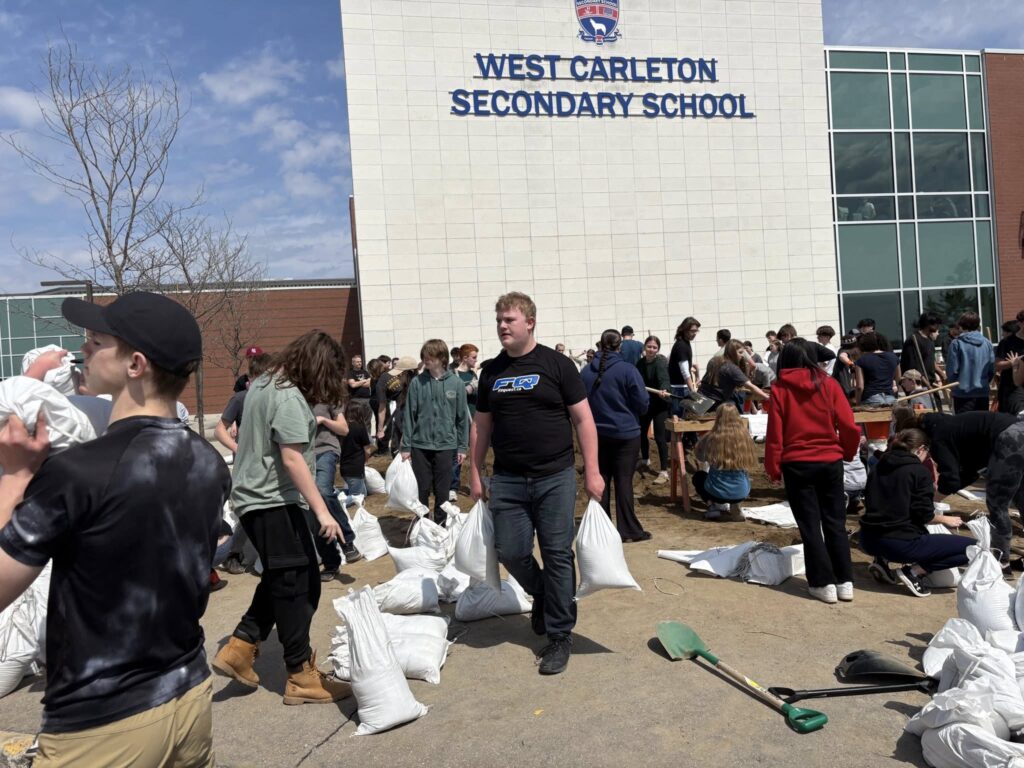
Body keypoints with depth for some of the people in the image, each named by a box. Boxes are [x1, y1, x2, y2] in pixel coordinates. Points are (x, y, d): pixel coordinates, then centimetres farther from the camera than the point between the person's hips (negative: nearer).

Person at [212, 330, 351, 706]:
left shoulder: (262, 383, 11)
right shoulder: (289, 396, -18)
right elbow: (292, 458, -24)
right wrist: (322, 510, -25)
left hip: (254, 498, 10)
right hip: (276, 502, -10)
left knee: (281, 579, 20)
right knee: (298, 585, -1)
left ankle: (238, 648, 19)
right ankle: (301, 676, 7)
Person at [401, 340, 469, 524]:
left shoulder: (456, 383, -2)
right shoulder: (417, 383, -2)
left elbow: (462, 417, 3)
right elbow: (409, 415, 1)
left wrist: (463, 447, 2)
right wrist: (406, 446, -1)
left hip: (446, 446, 0)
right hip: (420, 446, 0)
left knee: (442, 491, 9)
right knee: (422, 490, 7)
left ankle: (440, 526, 24)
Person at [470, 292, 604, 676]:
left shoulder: (556, 364, -3)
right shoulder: (491, 371, 8)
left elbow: (583, 418, -3)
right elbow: (482, 425, 14)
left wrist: (592, 471, -7)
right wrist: (475, 474, 11)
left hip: (554, 477, -3)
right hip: (507, 479, 3)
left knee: (557, 555, 1)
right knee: (510, 552, 2)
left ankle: (560, 635, 17)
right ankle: (541, 594, 35)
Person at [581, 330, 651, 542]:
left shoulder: (586, 372, -1)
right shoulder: (628, 370, -13)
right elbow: (642, 403, -10)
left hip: (597, 434, 3)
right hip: (625, 433, -3)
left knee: (600, 481, 10)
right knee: (624, 481, 1)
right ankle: (629, 530, 5)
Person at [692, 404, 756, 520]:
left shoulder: (712, 438, -11)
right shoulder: (745, 437, -8)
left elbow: (699, 456, 9)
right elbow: (750, 461, 10)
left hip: (717, 492, -2)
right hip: (741, 493, 2)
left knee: (698, 476, 31)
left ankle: (712, 506, 8)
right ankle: (725, 504, 13)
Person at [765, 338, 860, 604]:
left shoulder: (780, 388, -4)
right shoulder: (829, 384, 0)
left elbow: (774, 433, -6)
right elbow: (849, 426, -3)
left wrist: (773, 468, 3)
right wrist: (847, 453, 14)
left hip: (797, 465, -2)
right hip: (831, 462, 2)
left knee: (810, 525, 6)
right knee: (835, 522, 12)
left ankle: (824, 583, 8)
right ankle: (845, 581, 15)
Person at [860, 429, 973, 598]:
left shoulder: (879, 467, 13)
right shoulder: (920, 472, -5)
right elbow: (925, 515, -7)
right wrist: (945, 519, 14)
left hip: (868, 541, 7)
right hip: (901, 543, -7)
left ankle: (882, 560, 12)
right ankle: (913, 571, -8)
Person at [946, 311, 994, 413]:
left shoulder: (957, 343, -10)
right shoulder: (987, 343, 2)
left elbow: (952, 370, -9)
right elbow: (992, 369, 6)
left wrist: (955, 384, 9)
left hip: (963, 393, -4)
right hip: (983, 392, 4)